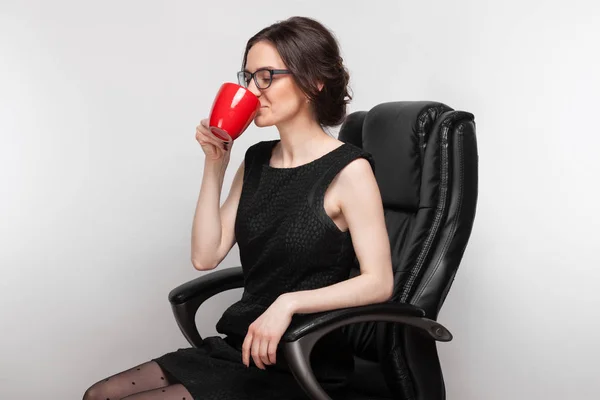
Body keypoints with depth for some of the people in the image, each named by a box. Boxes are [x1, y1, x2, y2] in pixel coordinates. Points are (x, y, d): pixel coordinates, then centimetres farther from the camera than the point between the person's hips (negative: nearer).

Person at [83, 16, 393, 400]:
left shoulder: (348, 170, -12)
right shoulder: (257, 160, 8)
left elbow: (378, 282, -18)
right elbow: (206, 256, 3)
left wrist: (289, 302, -27)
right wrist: (215, 166, -2)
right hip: (236, 350, 7)